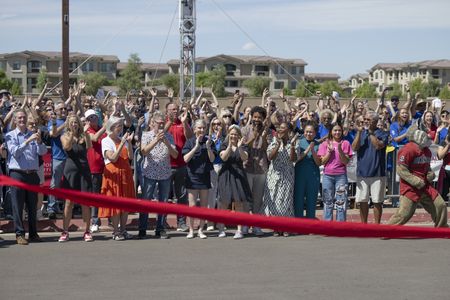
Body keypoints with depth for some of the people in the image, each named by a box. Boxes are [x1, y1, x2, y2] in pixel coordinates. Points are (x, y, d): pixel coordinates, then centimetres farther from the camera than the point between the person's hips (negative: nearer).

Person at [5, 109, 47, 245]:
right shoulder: (10, 136, 3)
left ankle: (33, 233, 14)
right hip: (17, 173, -3)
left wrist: (39, 141, -16)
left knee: (33, 205, 7)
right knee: (17, 205, -2)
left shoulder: (33, 135, 12)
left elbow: (43, 152, 3)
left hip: (32, 174, 3)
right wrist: (28, 141, -21)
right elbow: (15, 151, -12)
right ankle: (19, 234, 2)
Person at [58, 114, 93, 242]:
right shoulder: (65, 136, 6)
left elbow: (89, 146, -10)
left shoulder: (83, 136, 8)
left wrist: (85, 132, -21)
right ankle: (65, 231, 4)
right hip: (71, 169, -1)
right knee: (69, 201, -1)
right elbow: (67, 146, -13)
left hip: (84, 170, 1)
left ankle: (87, 231, 6)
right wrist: (72, 133, -25)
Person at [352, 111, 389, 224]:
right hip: (362, 173, 3)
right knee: (362, 201, 7)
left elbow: (378, 145, -18)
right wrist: (359, 132, -10)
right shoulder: (361, 133, 10)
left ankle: (377, 225, 11)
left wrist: (370, 132, -14)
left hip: (377, 173, -3)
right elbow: (354, 148, -4)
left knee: (377, 201, 2)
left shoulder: (382, 134, 0)